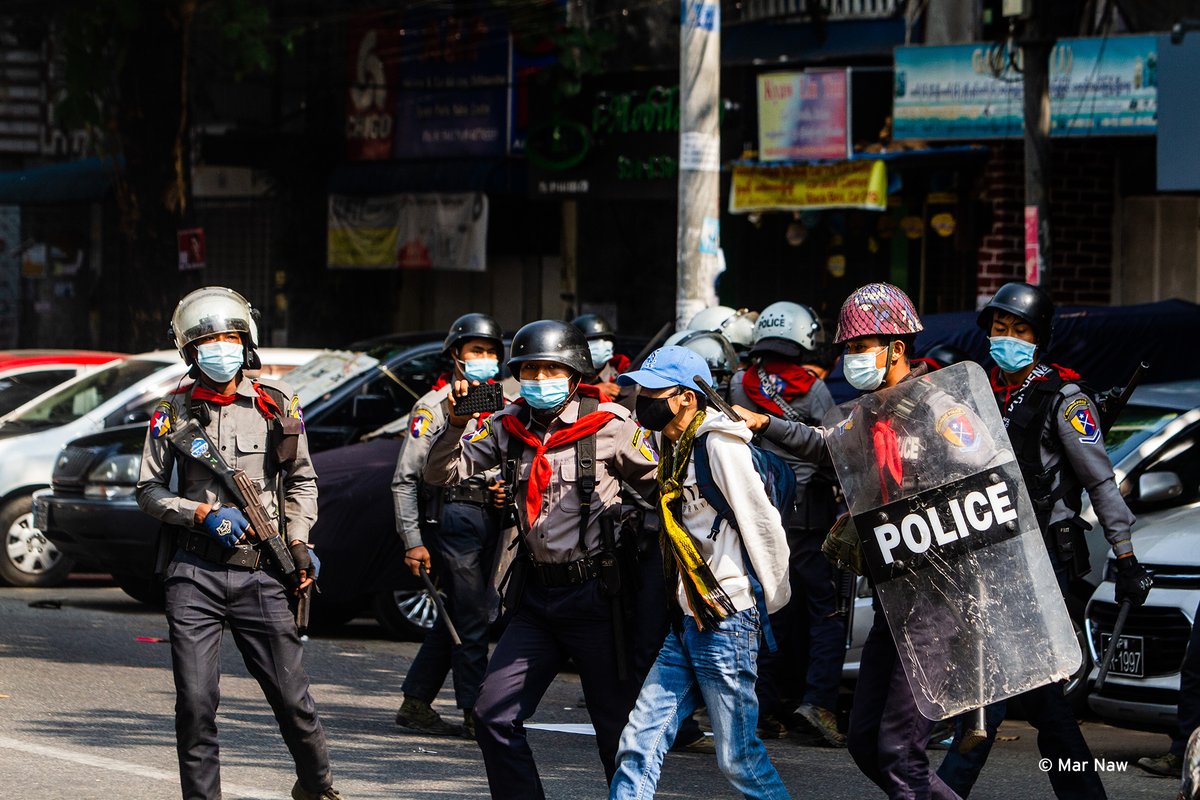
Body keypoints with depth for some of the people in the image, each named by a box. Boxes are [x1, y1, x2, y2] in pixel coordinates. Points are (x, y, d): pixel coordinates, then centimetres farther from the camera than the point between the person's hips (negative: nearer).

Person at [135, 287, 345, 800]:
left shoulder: (276, 405, 7)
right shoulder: (175, 413, 4)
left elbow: (302, 481, 16)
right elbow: (149, 490, 7)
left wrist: (298, 541, 3)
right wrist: (203, 514, -8)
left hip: (261, 576, 0)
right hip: (195, 576, 0)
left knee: (292, 697, 2)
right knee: (195, 701, -4)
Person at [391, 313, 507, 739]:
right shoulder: (435, 405, -2)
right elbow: (405, 478, -5)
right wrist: (412, 540, -11)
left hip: (490, 517, 7)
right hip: (452, 515, -7)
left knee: (454, 619, 9)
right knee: (471, 620, -9)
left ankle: (415, 705, 17)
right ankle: (476, 715, -6)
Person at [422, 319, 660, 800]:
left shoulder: (610, 426, -6)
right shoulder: (507, 428, 6)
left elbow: (658, 486, 3)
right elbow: (441, 475, 3)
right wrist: (456, 424, -13)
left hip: (595, 596, -5)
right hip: (535, 594, 5)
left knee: (617, 723, 0)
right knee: (494, 715, -1)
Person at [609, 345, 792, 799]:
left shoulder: (720, 445, -14)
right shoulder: (675, 448, 14)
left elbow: (762, 526, -13)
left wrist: (775, 603, -6)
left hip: (728, 622, -9)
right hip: (688, 622, 9)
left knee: (738, 758, -3)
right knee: (639, 743, 3)